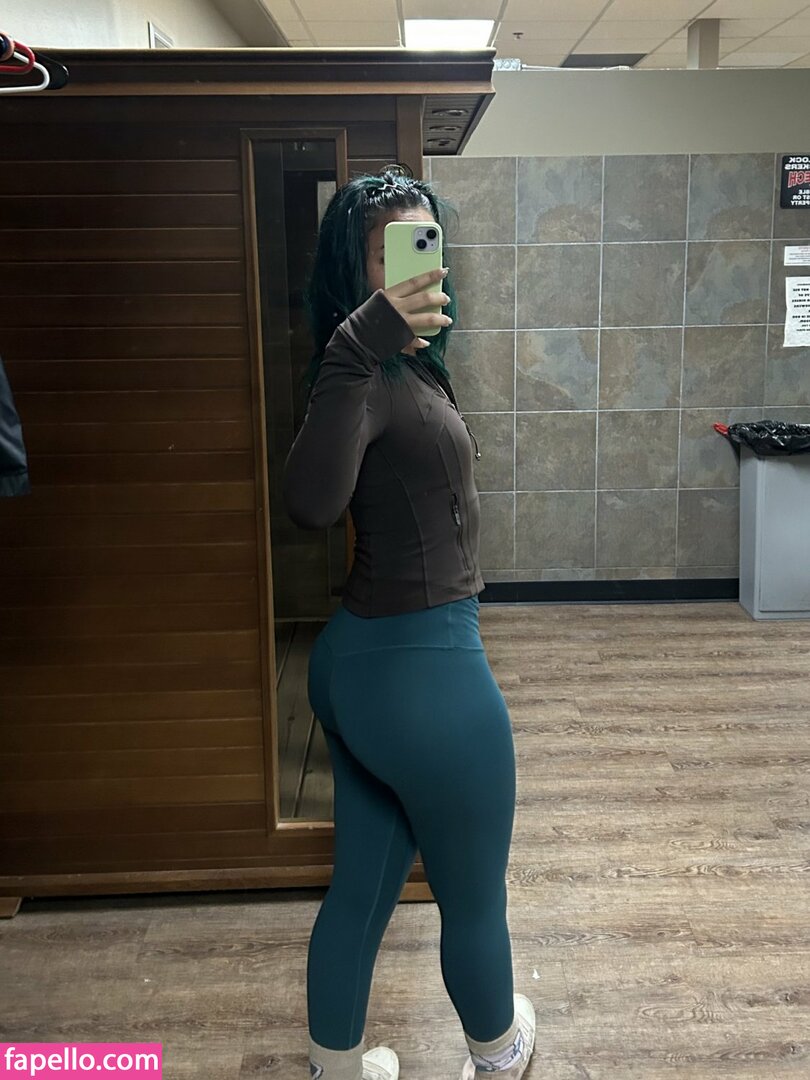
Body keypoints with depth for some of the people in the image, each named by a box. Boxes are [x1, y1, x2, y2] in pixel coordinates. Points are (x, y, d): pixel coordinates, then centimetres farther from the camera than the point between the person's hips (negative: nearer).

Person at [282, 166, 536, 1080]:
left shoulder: (404, 364, 10)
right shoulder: (369, 376, -21)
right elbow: (310, 504, -40)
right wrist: (358, 347, -47)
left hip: (360, 661, 9)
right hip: (423, 670, -9)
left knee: (362, 889, 21)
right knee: (474, 898, 17)